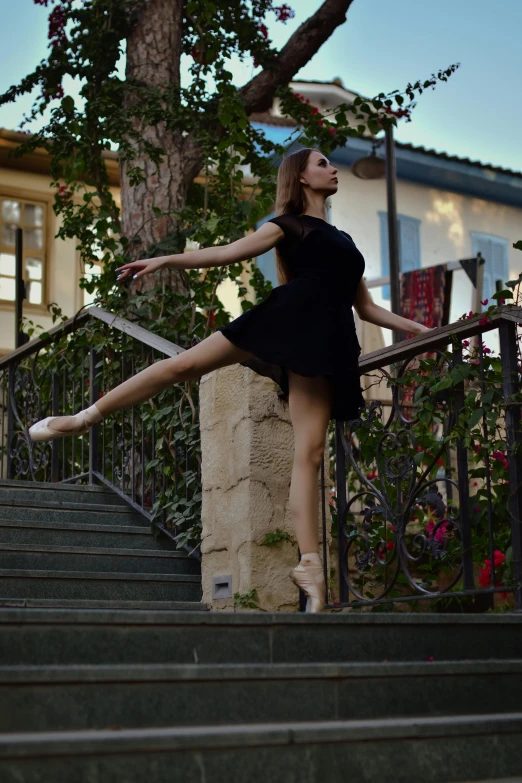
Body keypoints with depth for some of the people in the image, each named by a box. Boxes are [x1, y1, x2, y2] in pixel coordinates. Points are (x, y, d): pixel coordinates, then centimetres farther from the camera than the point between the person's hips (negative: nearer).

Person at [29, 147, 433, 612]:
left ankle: (310, 564, -14)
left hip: (326, 337, 3)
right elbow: (227, 253, 6)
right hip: (291, 315, -3)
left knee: (310, 450, -9)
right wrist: (164, 260, -5)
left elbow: (367, 308, 31)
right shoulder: (289, 225, 16)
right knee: (186, 364, -13)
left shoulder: (344, 242, 31)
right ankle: (85, 418, -1)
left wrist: (420, 329, 26)